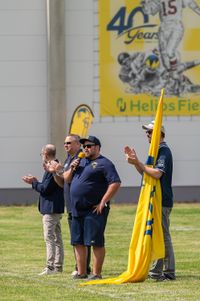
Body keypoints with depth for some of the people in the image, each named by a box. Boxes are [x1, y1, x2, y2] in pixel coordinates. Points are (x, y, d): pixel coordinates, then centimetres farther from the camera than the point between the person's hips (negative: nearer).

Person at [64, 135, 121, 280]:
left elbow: (115, 183, -15)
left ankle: (97, 273, -3)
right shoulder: (81, 162, 19)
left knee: (96, 243, -6)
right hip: (77, 210, 8)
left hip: (94, 211, -8)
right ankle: (81, 272, 18)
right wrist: (72, 169, 3)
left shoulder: (104, 163, -7)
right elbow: (66, 179, 24)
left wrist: (103, 202, -18)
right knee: (78, 242, 10)